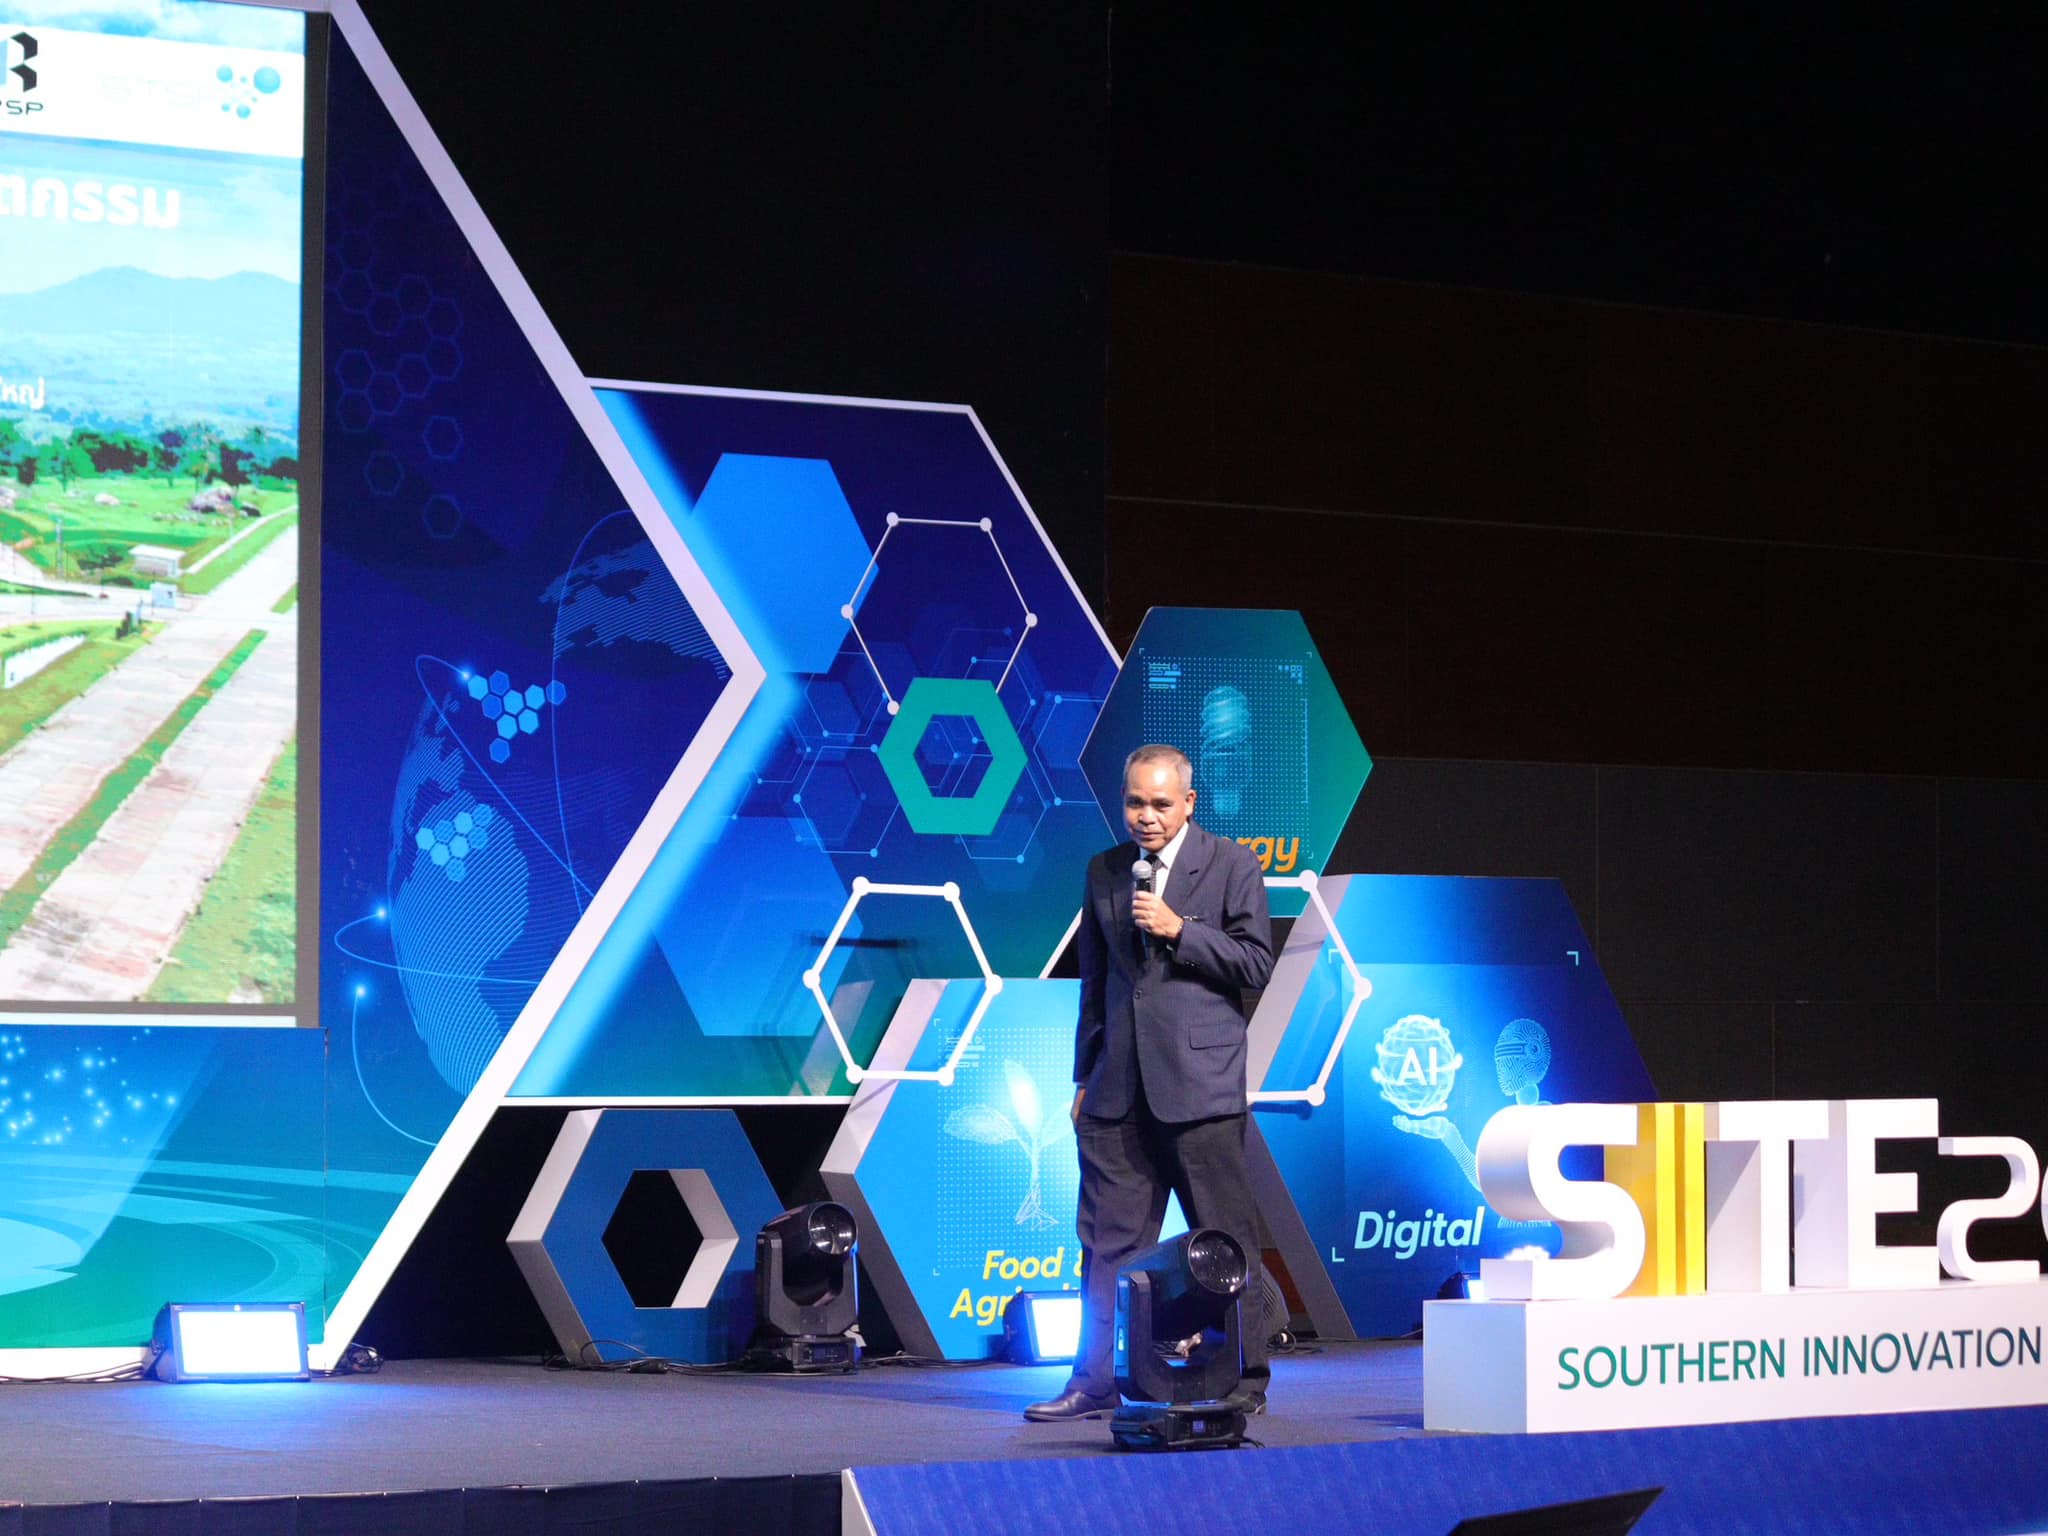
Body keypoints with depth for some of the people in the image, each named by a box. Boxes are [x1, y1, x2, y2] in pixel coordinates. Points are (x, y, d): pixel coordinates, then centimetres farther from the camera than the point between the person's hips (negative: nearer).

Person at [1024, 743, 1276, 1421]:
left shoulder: (1232, 865, 1)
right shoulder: (1104, 871, 14)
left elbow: (1257, 963, -4)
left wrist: (1178, 930, -13)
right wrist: (1084, 1078, 16)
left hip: (1200, 1081, -4)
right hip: (1120, 1086, 4)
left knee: (1225, 1236, -1)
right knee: (1109, 1238, 4)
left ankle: (1244, 1382, 6)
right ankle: (1096, 1382, 8)